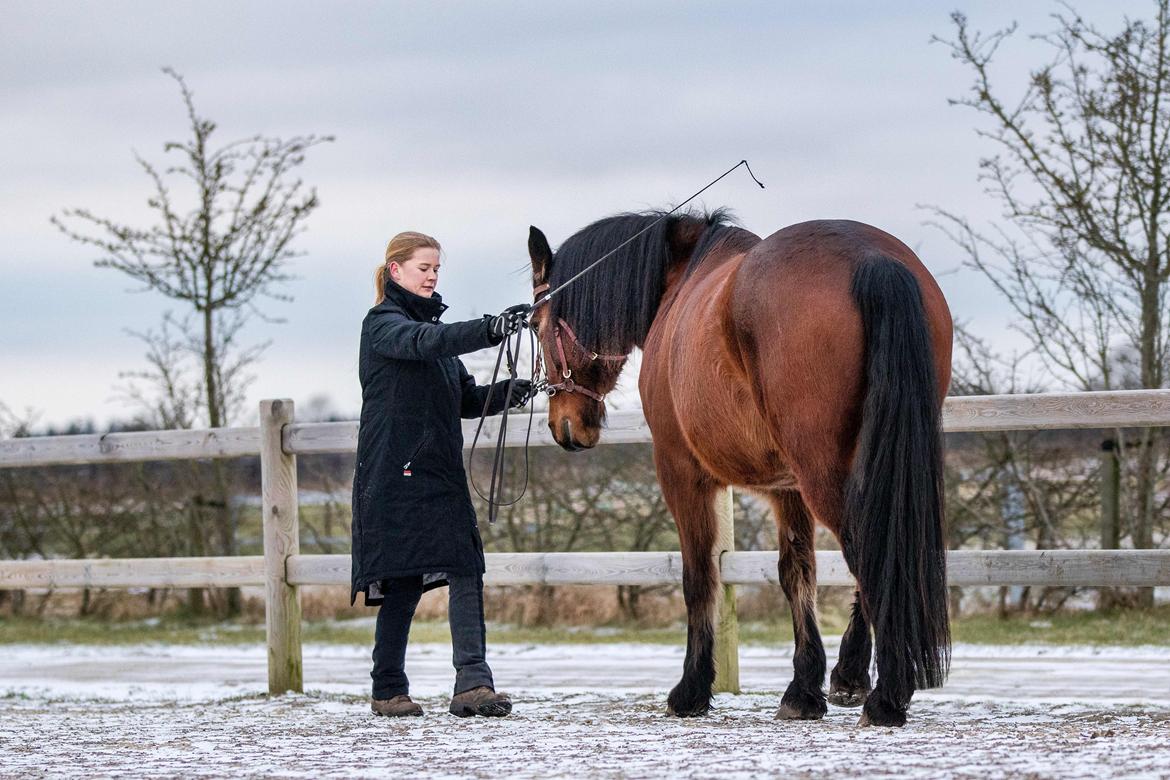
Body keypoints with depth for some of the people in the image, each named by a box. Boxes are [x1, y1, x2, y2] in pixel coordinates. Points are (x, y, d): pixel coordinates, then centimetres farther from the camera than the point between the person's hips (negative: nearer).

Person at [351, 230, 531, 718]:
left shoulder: (432, 324, 21)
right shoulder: (383, 325, -4)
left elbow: (465, 400, 23)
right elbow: (425, 343, -27)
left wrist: (505, 394, 2)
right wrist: (489, 330, -41)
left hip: (441, 472, 8)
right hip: (396, 473, -8)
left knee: (465, 570, -8)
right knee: (404, 580, -5)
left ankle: (473, 683, -18)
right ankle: (388, 690, 7)